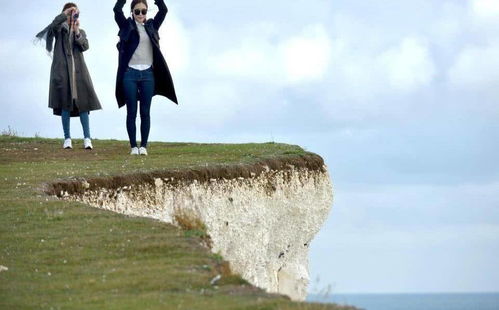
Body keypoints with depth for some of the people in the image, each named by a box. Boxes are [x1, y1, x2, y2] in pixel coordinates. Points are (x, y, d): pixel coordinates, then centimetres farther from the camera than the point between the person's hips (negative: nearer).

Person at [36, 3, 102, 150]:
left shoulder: (81, 31, 18)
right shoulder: (59, 28, 10)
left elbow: (85, 46, 1)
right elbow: (53, 25, -14)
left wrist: (77, 32, -9)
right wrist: (65, 14, -19)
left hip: (78, 71, 2)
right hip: (62, 70, -2)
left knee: (83, 103, -6)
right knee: (65, 104, -3)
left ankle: (87, 138, -8)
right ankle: (67, 138, 0)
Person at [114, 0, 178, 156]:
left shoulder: (151, 26, 11)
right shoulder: (127, 26, 5)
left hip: (147, 74, 2)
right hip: (130, 74, -2)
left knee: (145, 112, 2)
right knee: (131, 112, 0)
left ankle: (143, 146, 6)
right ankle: (133, 146, 3)